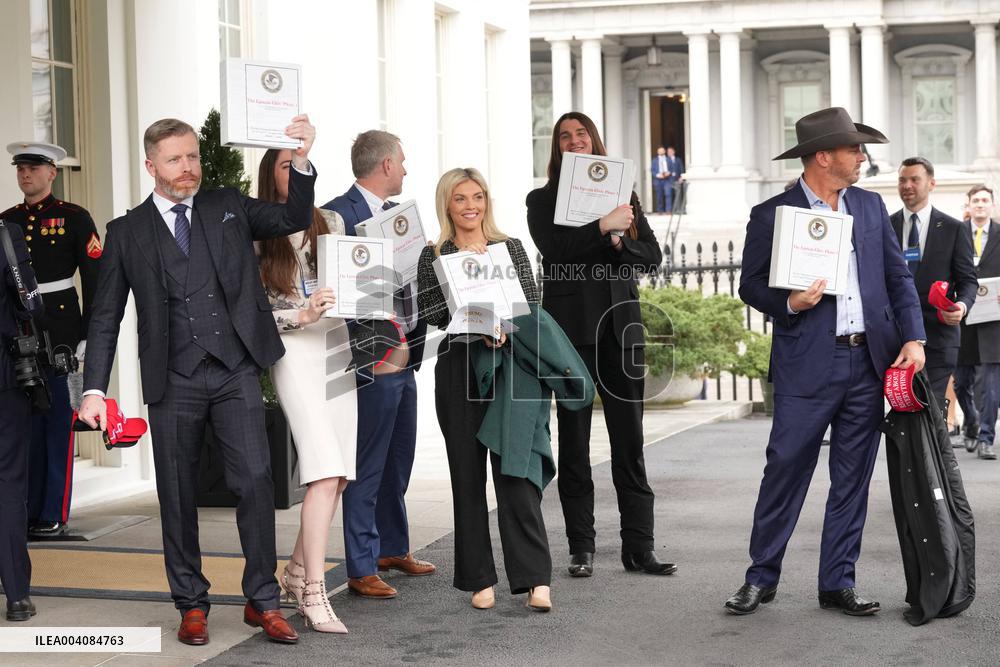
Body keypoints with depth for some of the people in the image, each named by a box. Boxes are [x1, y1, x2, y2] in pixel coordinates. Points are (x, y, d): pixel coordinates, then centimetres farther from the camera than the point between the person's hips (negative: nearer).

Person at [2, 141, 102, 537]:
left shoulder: (75, 219, 0)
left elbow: (94, 281, -2)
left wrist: (88, 337, -8)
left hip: (60, 331, -4)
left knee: (58, 423, -2)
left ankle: (54, 515, 2)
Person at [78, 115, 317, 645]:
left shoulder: (229, 207, 12)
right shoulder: (127, 232, 6)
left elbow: (295, 219, 5)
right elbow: (105, 318, 6)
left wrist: (301, 161, -11)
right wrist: (94, 389, -4)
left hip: (235, 370, 0)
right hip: (173, 381, 0)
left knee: (255, 478, -9)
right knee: (177, 496, 5)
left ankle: (262, 601, 2)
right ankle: (191, 606, 18)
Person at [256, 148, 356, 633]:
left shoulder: (331, 222, 13)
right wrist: (301, 315, -17)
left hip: (338, 350, 6)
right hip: (294, 353, -6)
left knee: (339, 475, 4)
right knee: (325, 473, -16)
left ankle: (298, 570, 22)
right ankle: (314, 594, -13)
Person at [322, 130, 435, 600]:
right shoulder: (339, 214, -14)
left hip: (404, 359, 9)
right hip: (372, 363, -9)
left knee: (399, 461, 20)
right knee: (367, 468, -1)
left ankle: (393, 548, 35)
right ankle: (361, 570, 6)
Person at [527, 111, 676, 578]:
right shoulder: (543, 200, 6)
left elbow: (651, 256, 7)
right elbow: (554, 248, -12)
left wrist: (619, 242, -11)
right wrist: (602, 227, -19)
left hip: (621, 324, 2)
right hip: (570, 326, -2)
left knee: (629, 440, 1)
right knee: (573, 440, 3)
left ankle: (638, 548, 4)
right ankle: (581, 548, 9)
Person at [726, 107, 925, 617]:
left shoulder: (871, 207, 12)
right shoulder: (771, 215, -1)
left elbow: (898, 277, 12)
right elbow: (751, 286, 3)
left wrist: (914, 338, 1)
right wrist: (789, 303, -17)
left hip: (869, 363, 5)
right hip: (808, 366, -4)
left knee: (852, 479, 8)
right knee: (786, 469, -2)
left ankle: (838, 583, 16)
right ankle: (762, 577, 12)